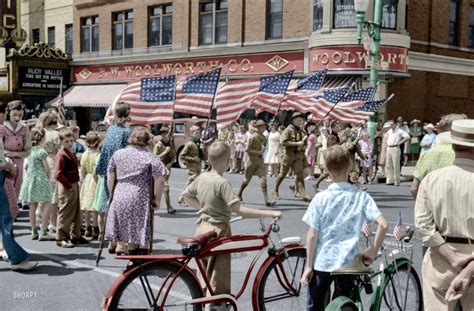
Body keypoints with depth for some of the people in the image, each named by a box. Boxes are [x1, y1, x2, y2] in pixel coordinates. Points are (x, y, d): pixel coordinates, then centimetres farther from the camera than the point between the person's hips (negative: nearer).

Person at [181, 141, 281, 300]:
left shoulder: (201, 178, 2)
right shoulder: (222, 183, -22)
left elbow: (185, 194, 19)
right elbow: (240, 210, -27)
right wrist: (270, 213, -26)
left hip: (202, 229, 8)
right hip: (218, 232, -8)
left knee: (205, 277, 20)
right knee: (218, 284, 1)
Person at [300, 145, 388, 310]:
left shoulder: (320, 198, -11)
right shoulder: (361, 197, -7)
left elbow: (312, 235, -9)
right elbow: (383, 225, -15)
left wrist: (308, 266, -1)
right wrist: (373, 252, -2)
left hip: (322, 263, -1)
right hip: (347, 263, 1)